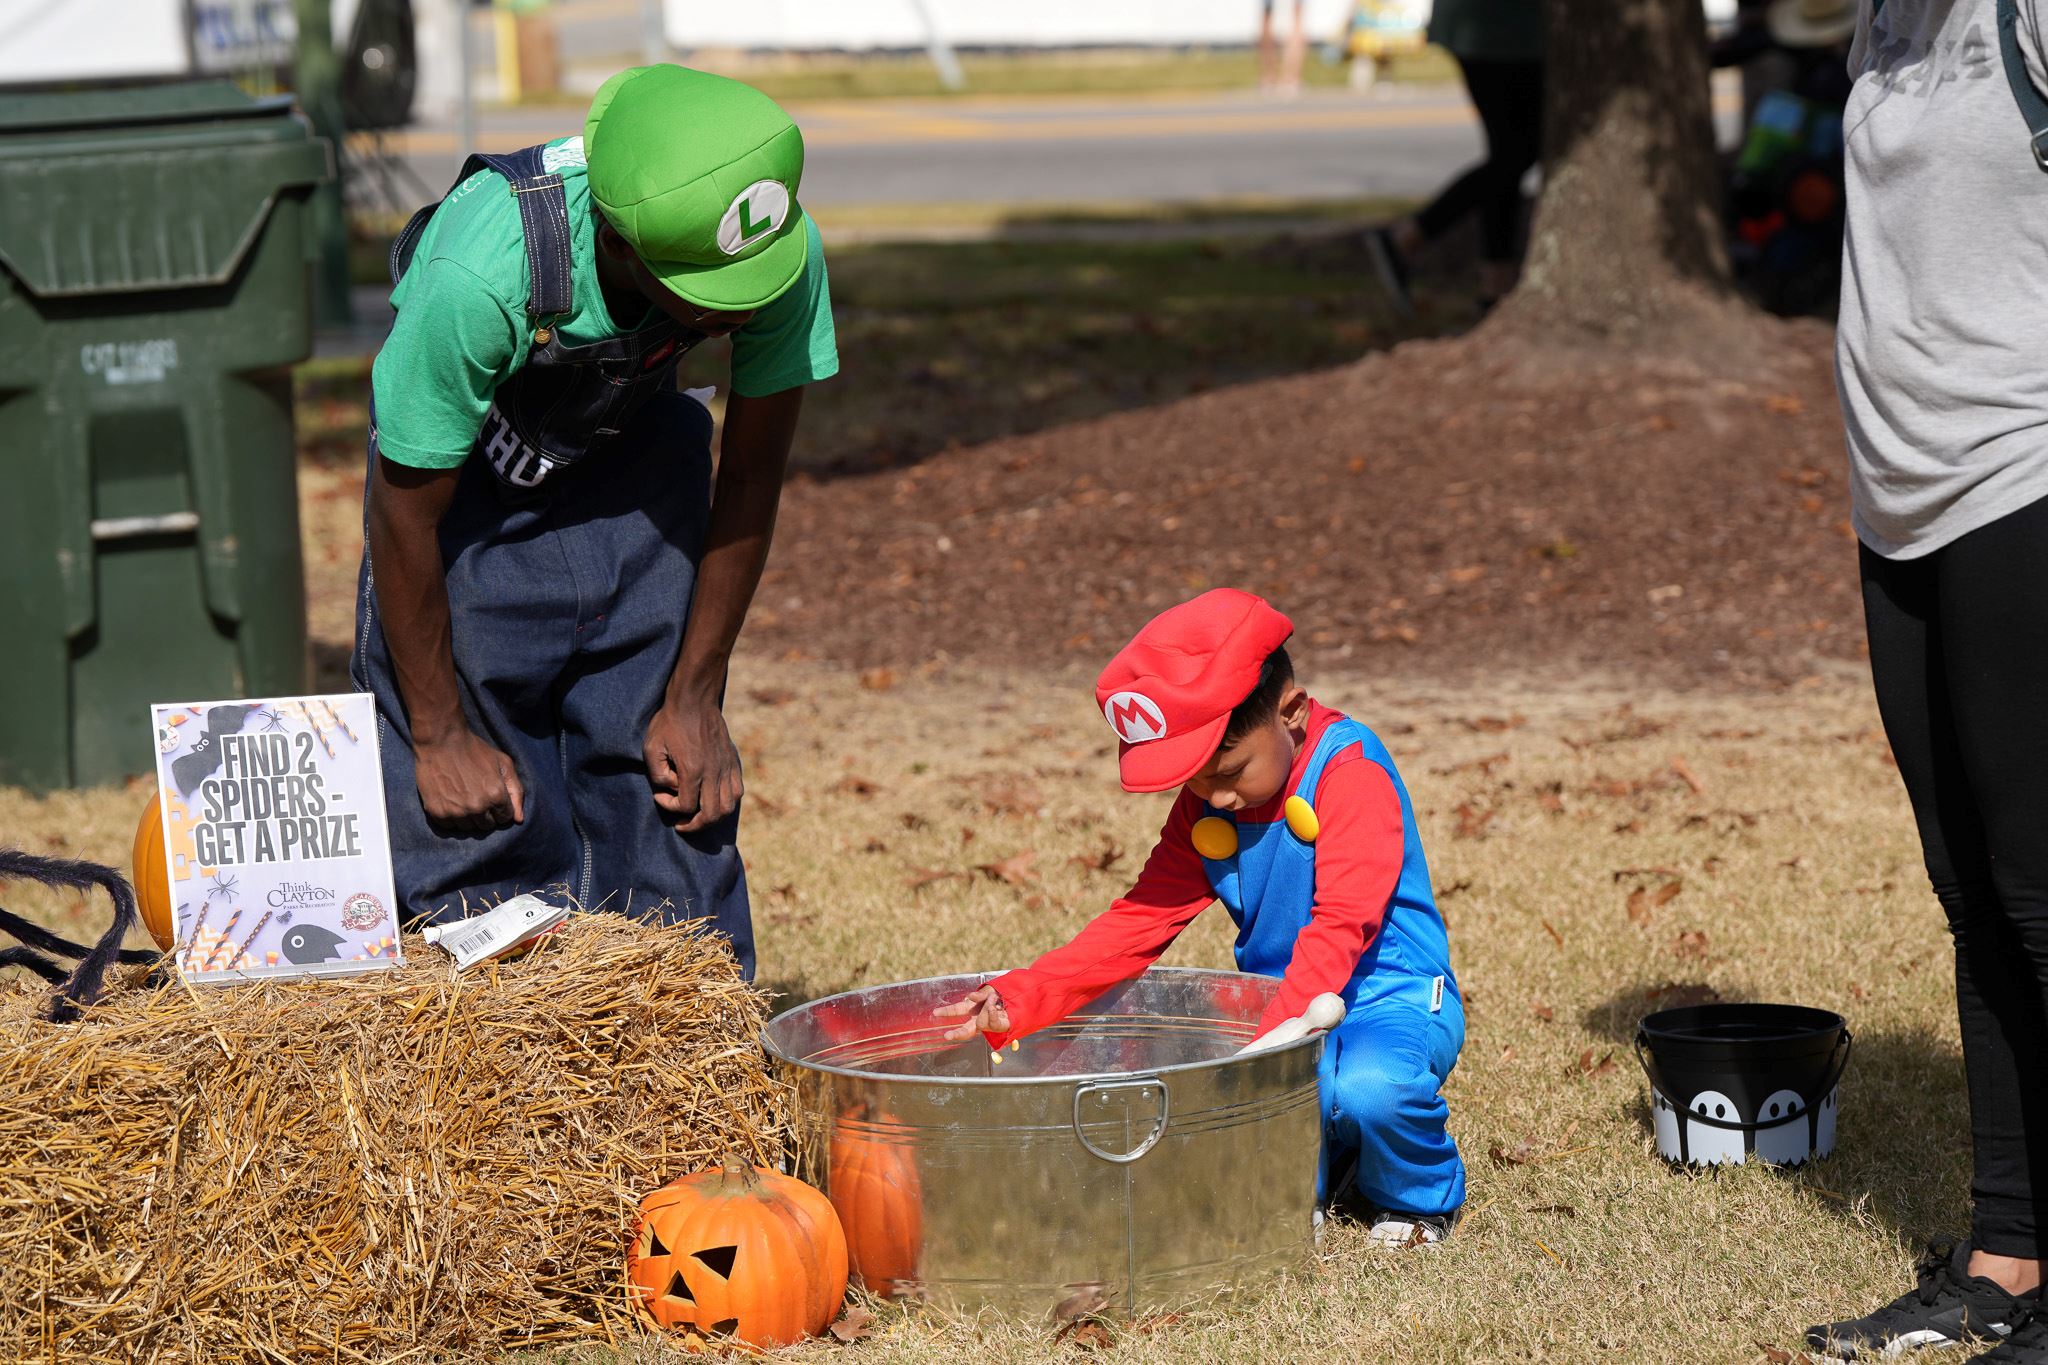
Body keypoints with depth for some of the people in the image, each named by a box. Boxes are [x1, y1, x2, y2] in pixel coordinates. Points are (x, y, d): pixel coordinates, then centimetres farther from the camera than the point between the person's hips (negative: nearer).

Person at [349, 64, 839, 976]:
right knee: (466, 809, -9)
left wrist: (694, 701, -7)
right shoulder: (479, 277, -40)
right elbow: (407, 515, -24)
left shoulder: (786, 253, -29)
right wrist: (439, 734, -14)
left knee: (677, 787, -2)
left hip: (633, 454, 3)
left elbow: (751, 474, -12)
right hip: (462, 470, -3)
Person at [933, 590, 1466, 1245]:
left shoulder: (1351, 772, -20)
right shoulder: (1204, 807, 3)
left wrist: (1268, 1047, -40)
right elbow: (1140, 921, 1)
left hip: (1392, 999, -6)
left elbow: (1340, 927, -29)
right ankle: (1321, 1173, 12)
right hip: (1281, 1008, 6)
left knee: (1371, 1086, -38)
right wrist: (1018, 999, -12)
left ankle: (1422, 1195, -3)